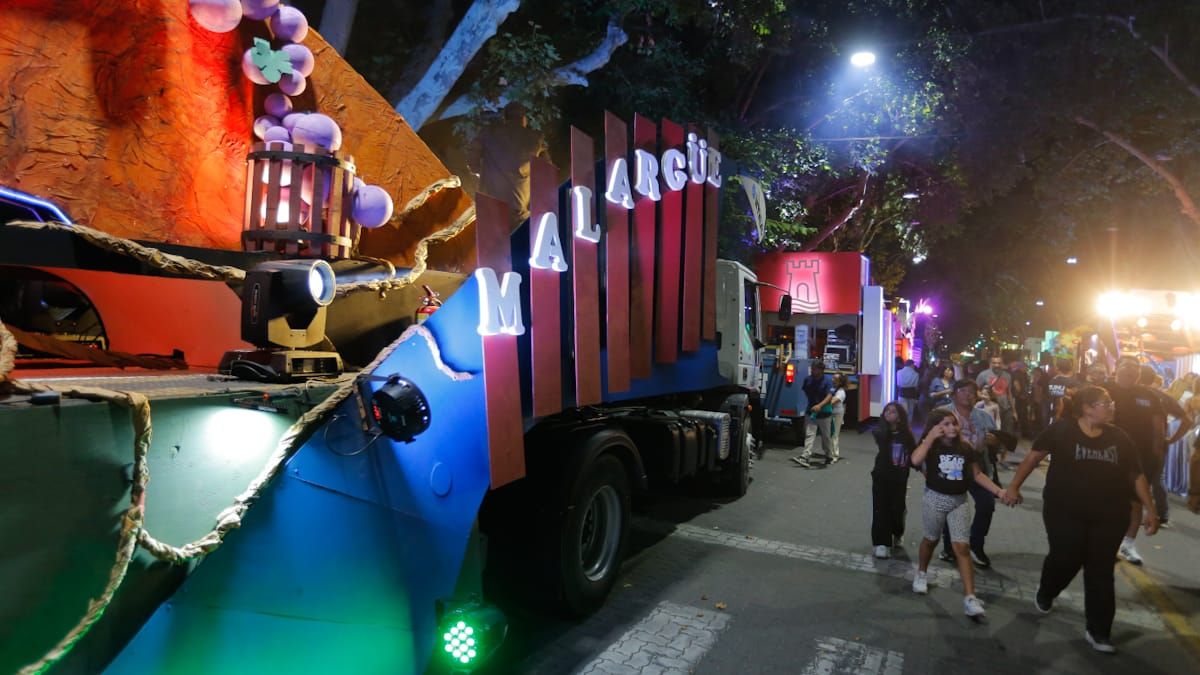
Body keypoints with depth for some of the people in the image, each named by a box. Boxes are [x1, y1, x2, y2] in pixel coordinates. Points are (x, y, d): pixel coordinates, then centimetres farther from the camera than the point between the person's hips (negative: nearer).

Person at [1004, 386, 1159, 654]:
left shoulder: (1119, 437, 2)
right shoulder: (1062, 429, -9)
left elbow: (1136, 475, 9)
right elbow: (1033, 456, -4)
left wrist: (1150, 509, 4)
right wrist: (1014, 485, -6)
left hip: (1109, 516, 3)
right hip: (1064, 511, -3)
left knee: (1101, 571, 7)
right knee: (1065, 560, -1)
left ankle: (1098, 631, 17)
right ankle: (1044, 594, 33)